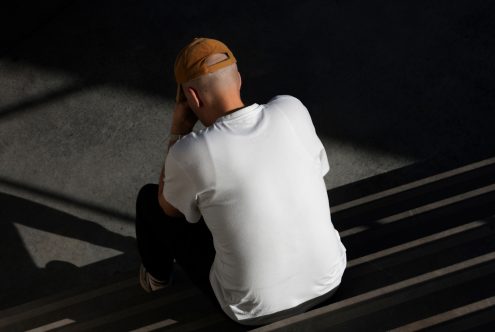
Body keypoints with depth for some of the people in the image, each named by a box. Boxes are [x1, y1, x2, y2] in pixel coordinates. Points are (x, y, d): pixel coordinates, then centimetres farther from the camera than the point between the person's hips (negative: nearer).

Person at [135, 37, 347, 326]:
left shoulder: (190, 153, -22)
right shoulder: (292, 110, -12)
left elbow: (169, 208, 0)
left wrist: (178, 132, 0)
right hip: (329, 278, 4)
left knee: (150, 198, 11)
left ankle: (157, 275, 43)